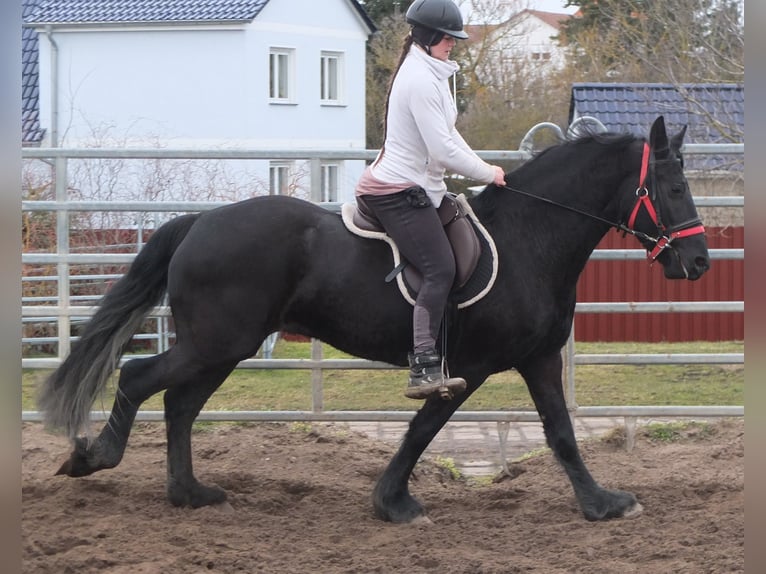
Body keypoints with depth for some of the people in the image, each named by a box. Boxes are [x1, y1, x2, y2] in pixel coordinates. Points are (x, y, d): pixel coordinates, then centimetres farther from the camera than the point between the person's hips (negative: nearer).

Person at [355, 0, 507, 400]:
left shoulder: (431, 74, 16)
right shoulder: (421, 80, -18)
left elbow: (447, 134, 23)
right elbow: (444, 150, -21)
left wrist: (481, 167, 9)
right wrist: (488, 174, -8)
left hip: (416, 190, 12)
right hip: (399, 194, -12)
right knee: (440, 269, -23)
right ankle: (423, 369, -31)